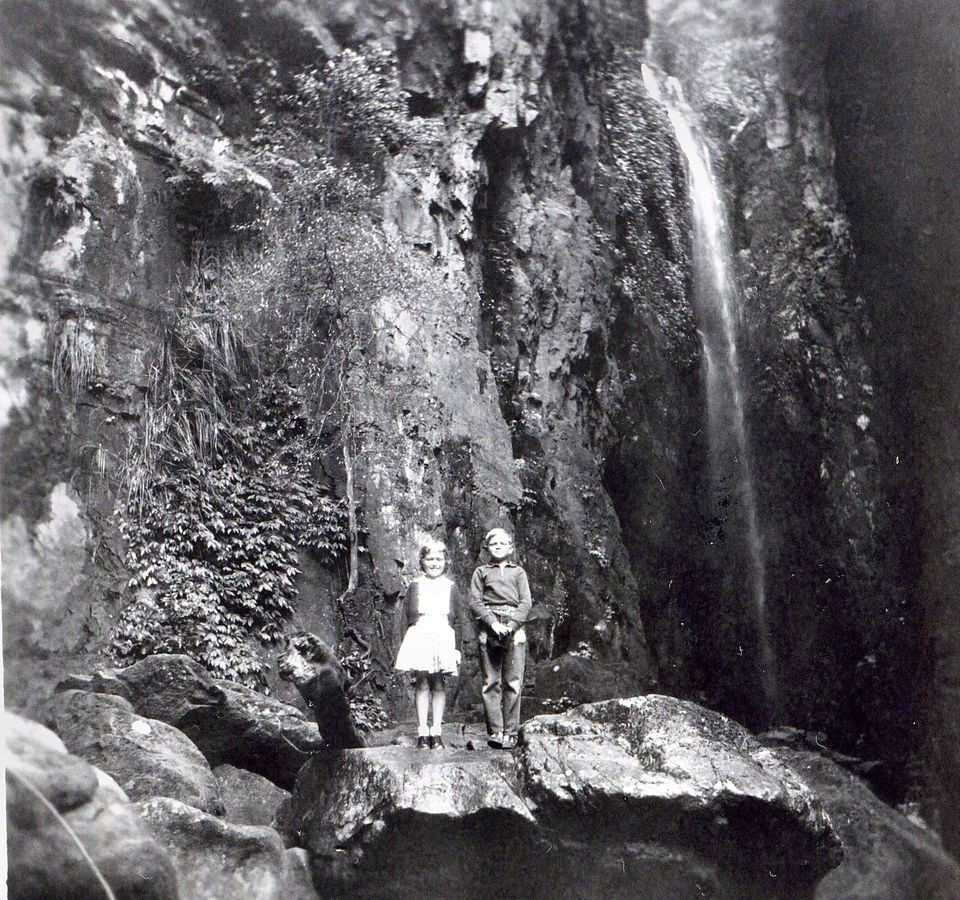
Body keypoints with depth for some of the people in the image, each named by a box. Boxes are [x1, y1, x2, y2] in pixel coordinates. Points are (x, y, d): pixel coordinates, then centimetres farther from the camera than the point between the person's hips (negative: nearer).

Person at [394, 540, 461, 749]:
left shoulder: (450, 587, 11)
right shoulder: (415, 585, 8)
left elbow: (456, 620, 11)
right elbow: (409, 615, 8)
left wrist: (457, 647, 6)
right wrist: (406, 642, 2)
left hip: (444, 637, 1)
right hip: (420, 635, -1)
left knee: (439, 684, 2)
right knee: (422, 683, -1)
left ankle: (437, 732, 8)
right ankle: (422, 732, 4)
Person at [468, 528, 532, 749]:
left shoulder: (518, 571, 18)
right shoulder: (481, 572, 17)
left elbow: (526, 603, 8)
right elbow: (475, 602, 6)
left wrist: (510, 626, -8)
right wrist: (493, 623, -10)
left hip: (514, 629, 0)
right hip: (487, 629, 0)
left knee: (513, 682, -5)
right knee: (491, 683, -3)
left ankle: (510, 732, -3)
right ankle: (495, 731, -1)